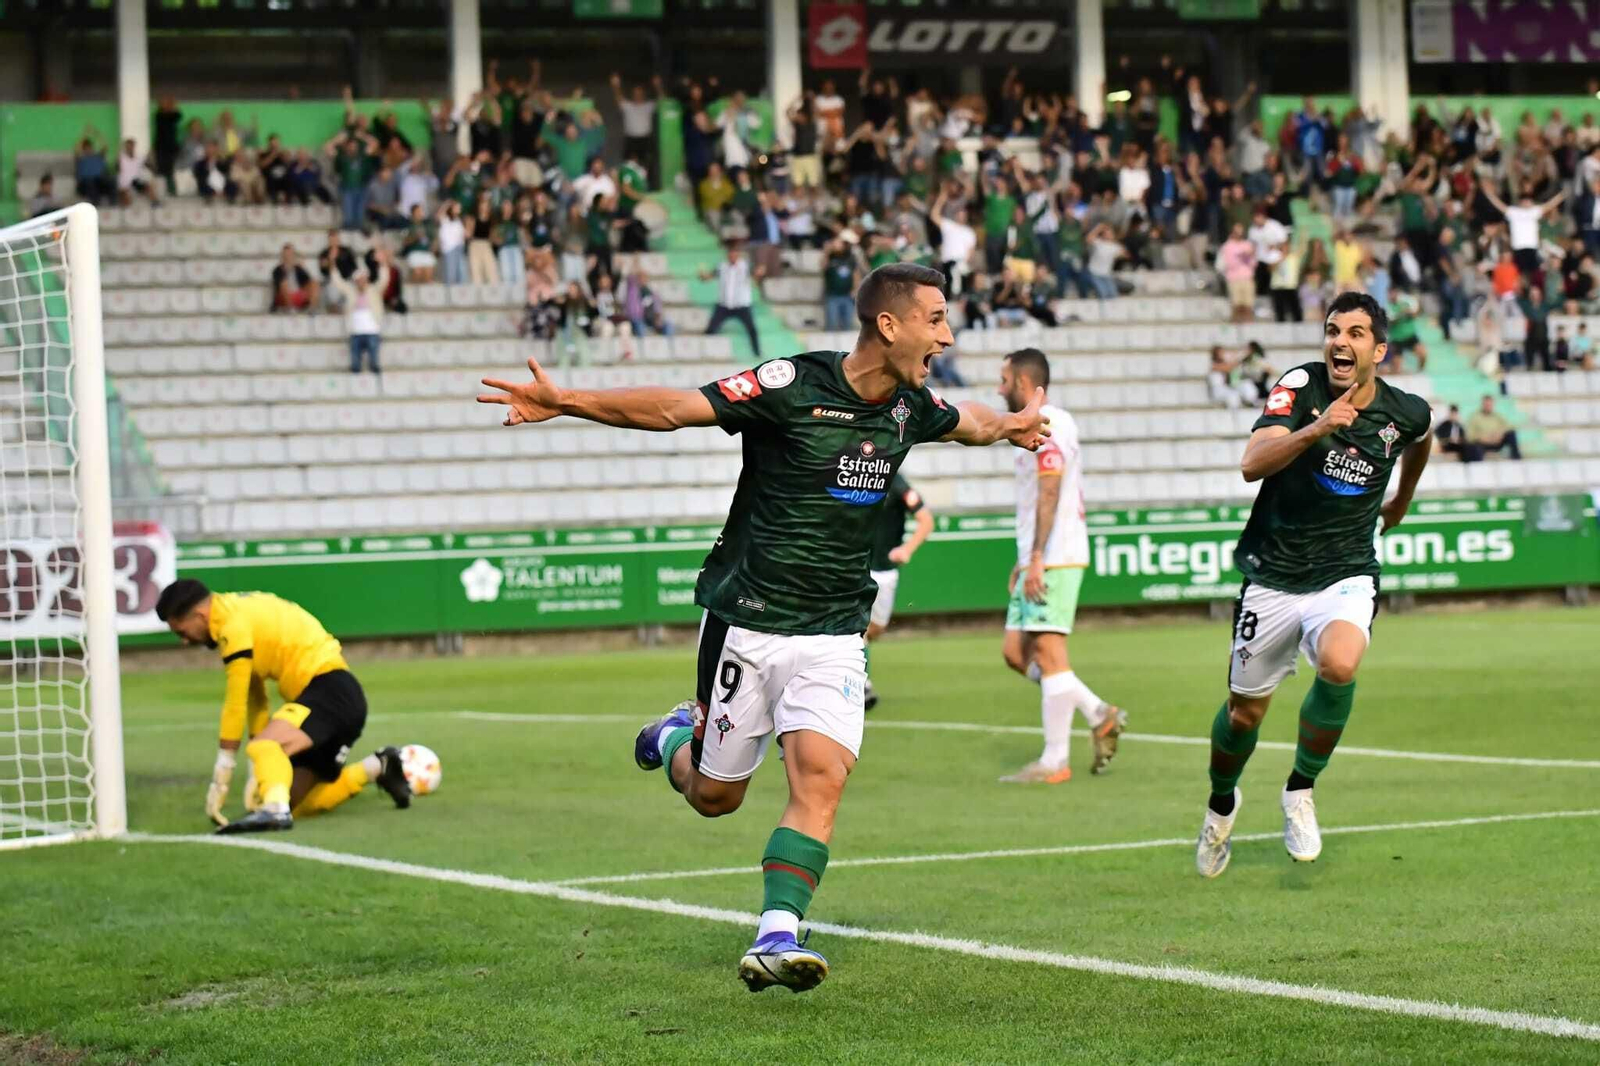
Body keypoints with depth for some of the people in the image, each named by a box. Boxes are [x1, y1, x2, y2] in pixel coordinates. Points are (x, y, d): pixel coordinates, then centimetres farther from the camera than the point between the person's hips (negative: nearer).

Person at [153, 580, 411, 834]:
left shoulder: (234, 626, -15)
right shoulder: (239, 610, 13)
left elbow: (235, 705, -13)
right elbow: (253, 695, 15)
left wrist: (220, 780, -7)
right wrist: (258, 773, 10)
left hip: (331, 691, -10)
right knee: (297, 804, 13)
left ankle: (275, 810, -54)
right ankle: (377, 768, 24)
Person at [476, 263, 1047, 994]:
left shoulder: (910, 406, 4)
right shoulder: (794, 385, -15)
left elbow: (969, 422, 30)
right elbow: (673, 409, -18)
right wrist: (565, 401, -28)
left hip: (833, 637, 4)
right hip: (745, 624, -3)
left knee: (821, 777, -19)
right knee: (715, 796, 10)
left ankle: (776, 936, -19)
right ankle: (676, 737, 44)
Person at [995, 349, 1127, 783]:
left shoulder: (1046, 425, -12)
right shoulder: (1043, 424, 20)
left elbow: (1050, 495, -19)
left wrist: (1036, 559, -22)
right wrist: (1023, 560, 24)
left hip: (1053, 560, -10)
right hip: (1038, 561, 10)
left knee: (1049, 652, -8)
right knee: (1015, 650, 9)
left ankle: (1054, 762, -6)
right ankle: (1100, 715, 12)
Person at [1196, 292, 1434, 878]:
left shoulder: (1406, 412, -3)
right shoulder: (1301, 386, -11)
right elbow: (1252, 463, -27)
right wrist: (1314, 429, -41)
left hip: (1346, 576, 0)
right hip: (1272, 578, 0)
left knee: (1339, 665, -31)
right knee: (1245, 710, 8)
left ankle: (1301, 790, -6)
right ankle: (1222, 803, 41)